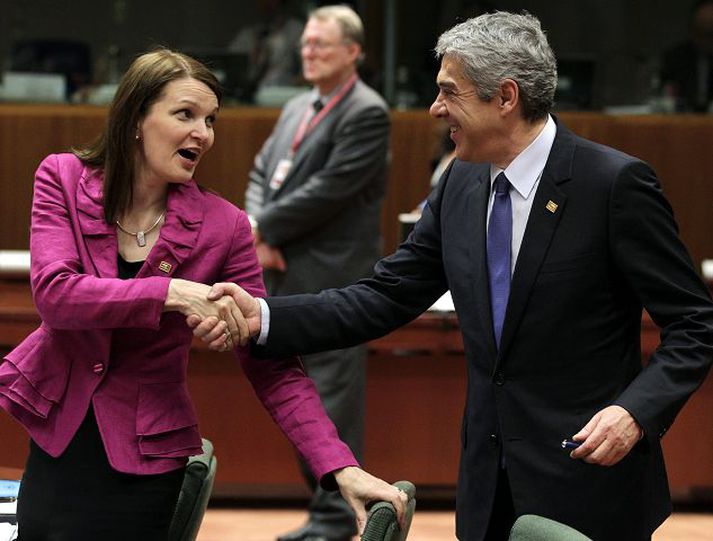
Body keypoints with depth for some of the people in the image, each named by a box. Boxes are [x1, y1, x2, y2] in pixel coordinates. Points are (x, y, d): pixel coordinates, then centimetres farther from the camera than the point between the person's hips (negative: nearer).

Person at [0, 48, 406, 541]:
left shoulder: (223, 226, -8)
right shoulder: (63, 178, -5)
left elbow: (274, 369, -9)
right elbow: (55, 292, -20)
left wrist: (342, 468, -20)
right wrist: (172, 293, -32)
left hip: (141, 461, -1)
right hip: (49, 429, 2)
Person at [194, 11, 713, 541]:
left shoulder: (615, 183, -13)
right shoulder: (462, 185, 6)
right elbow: (386, 298, 7)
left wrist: (636, 411, -25)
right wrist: (263, 317, -5)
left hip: (590, 490, -6)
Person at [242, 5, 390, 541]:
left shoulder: (366, 113, -10)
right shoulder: (297, 109, 17)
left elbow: (330, 190, -18)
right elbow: (262, 175, 14)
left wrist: (264, 228, -12)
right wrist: (260, 237, -5)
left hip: (334, 277, -9)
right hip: (290, 275, 9)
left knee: (333, 395, -6)